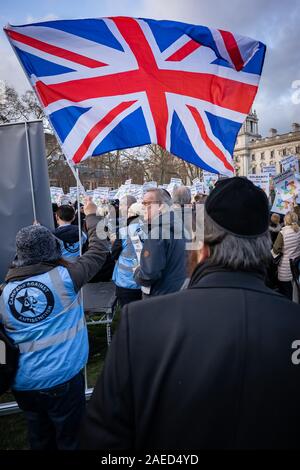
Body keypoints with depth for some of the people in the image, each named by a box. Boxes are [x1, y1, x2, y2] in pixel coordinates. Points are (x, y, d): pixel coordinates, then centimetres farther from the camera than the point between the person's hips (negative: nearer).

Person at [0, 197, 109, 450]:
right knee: (70, 438, 18)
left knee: (40, 438, 27)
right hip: (62, 379, -4)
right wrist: (92, 217, 8)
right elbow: (99, 251, -5)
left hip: (22, 383, 5)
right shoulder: (64, 277, -16)